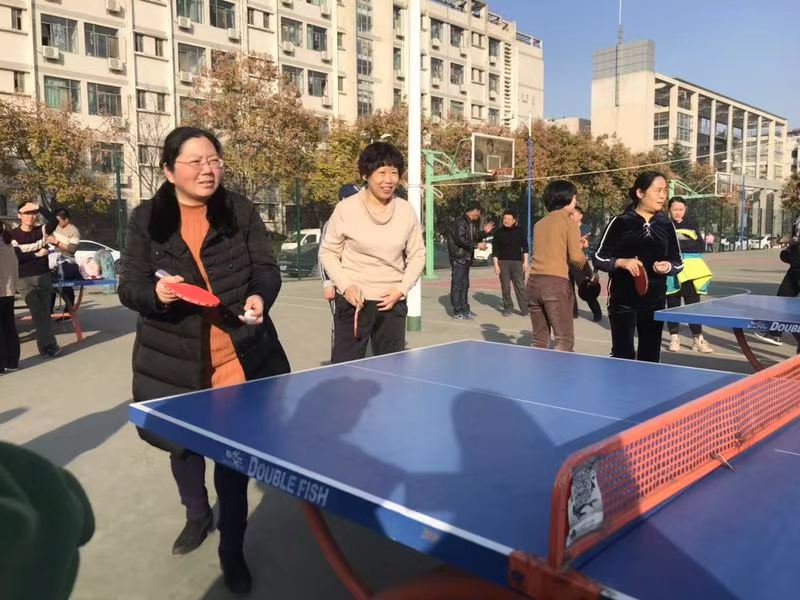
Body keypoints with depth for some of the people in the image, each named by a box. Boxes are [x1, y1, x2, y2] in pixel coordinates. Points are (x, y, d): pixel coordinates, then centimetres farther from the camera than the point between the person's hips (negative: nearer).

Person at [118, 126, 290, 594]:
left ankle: (232, 550, 25)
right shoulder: (146, 219, -2)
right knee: (182, 442, 19)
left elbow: (267, 268, -2)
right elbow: (129, 286, -1)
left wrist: (260, 297, -24)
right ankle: (197, 514, 51)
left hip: (239, 354, -1)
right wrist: (155, 292, -24)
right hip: (175, 357, 2)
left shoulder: (241, 211, -2)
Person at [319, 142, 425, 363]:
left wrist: (402, 289, -3)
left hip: (393, 301, 3)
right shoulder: (346, 209, -7)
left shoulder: (406, 211, 1)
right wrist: (345, 286, -12)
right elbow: (328, 252, 1)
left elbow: (417, 254, 9)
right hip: (354, 300, -3)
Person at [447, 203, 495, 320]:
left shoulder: (471, 223, 16)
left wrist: (484, 232, 12)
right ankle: (457, 312, -3)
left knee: (465, 285, 14)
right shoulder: (461, 222, -15)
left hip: (466, 258, 10)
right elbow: (460, 240, -23)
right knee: (457, 285, -5)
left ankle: (465, 309, 22)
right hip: (458, 257, -10)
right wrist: (477, 245, -22)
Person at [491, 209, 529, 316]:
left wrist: (525, 262, 2)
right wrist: (496, 265, -4)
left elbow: (525, 247, 8)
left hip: (517, 261, -1)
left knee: (520, 286, -6)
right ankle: (508, 307, 13)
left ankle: (525, 308, -5)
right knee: (505, 287, 2)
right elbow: (495, 250, 3)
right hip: (503, 262, 1)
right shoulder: (499, 232, 3)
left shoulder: (519, 231, 4)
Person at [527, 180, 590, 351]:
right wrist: (590, 274, 7)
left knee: (539, 342, 12)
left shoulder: (539, 224, 18)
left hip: (534, 281, 7)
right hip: (556, 282, -6)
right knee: (565, 342, -3)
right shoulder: (568, 221, 0)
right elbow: (576, 257, -8)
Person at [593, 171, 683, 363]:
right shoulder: (620, 222, -4)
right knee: (623, 355, -3)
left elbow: (679, 262, 12)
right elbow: (599, 259, -3)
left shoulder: (666, 226, 7)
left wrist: (668, 266, -10)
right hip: (623, 301, -4)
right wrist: (623, 262, -20)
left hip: (655, 302, 4)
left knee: (650, 357, 9)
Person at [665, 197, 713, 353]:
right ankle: (674, 337, 13)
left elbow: (700, 246, 3)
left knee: (693, 304, 0)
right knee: (673, 305, 5)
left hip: (690, 271, 2)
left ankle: (697, 339, 3)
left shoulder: (691, 226, 12)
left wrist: (681, 243, -11)